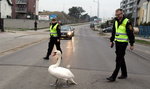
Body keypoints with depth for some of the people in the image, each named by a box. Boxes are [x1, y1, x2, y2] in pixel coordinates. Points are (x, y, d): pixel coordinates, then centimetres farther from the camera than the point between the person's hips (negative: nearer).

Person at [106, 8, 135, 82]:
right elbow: (113, 32, 20)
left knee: (119, 60, -8)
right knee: (121, 58, 15)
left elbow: (131, 33, -11)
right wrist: (111, 41, 18)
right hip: (117, 42, 8)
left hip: (123, 43, -8)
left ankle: (113, 76, -7)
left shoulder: (127, 22, -12)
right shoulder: (116, 21, 10)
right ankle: (124, 74, 28)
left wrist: (131, 44, -10)